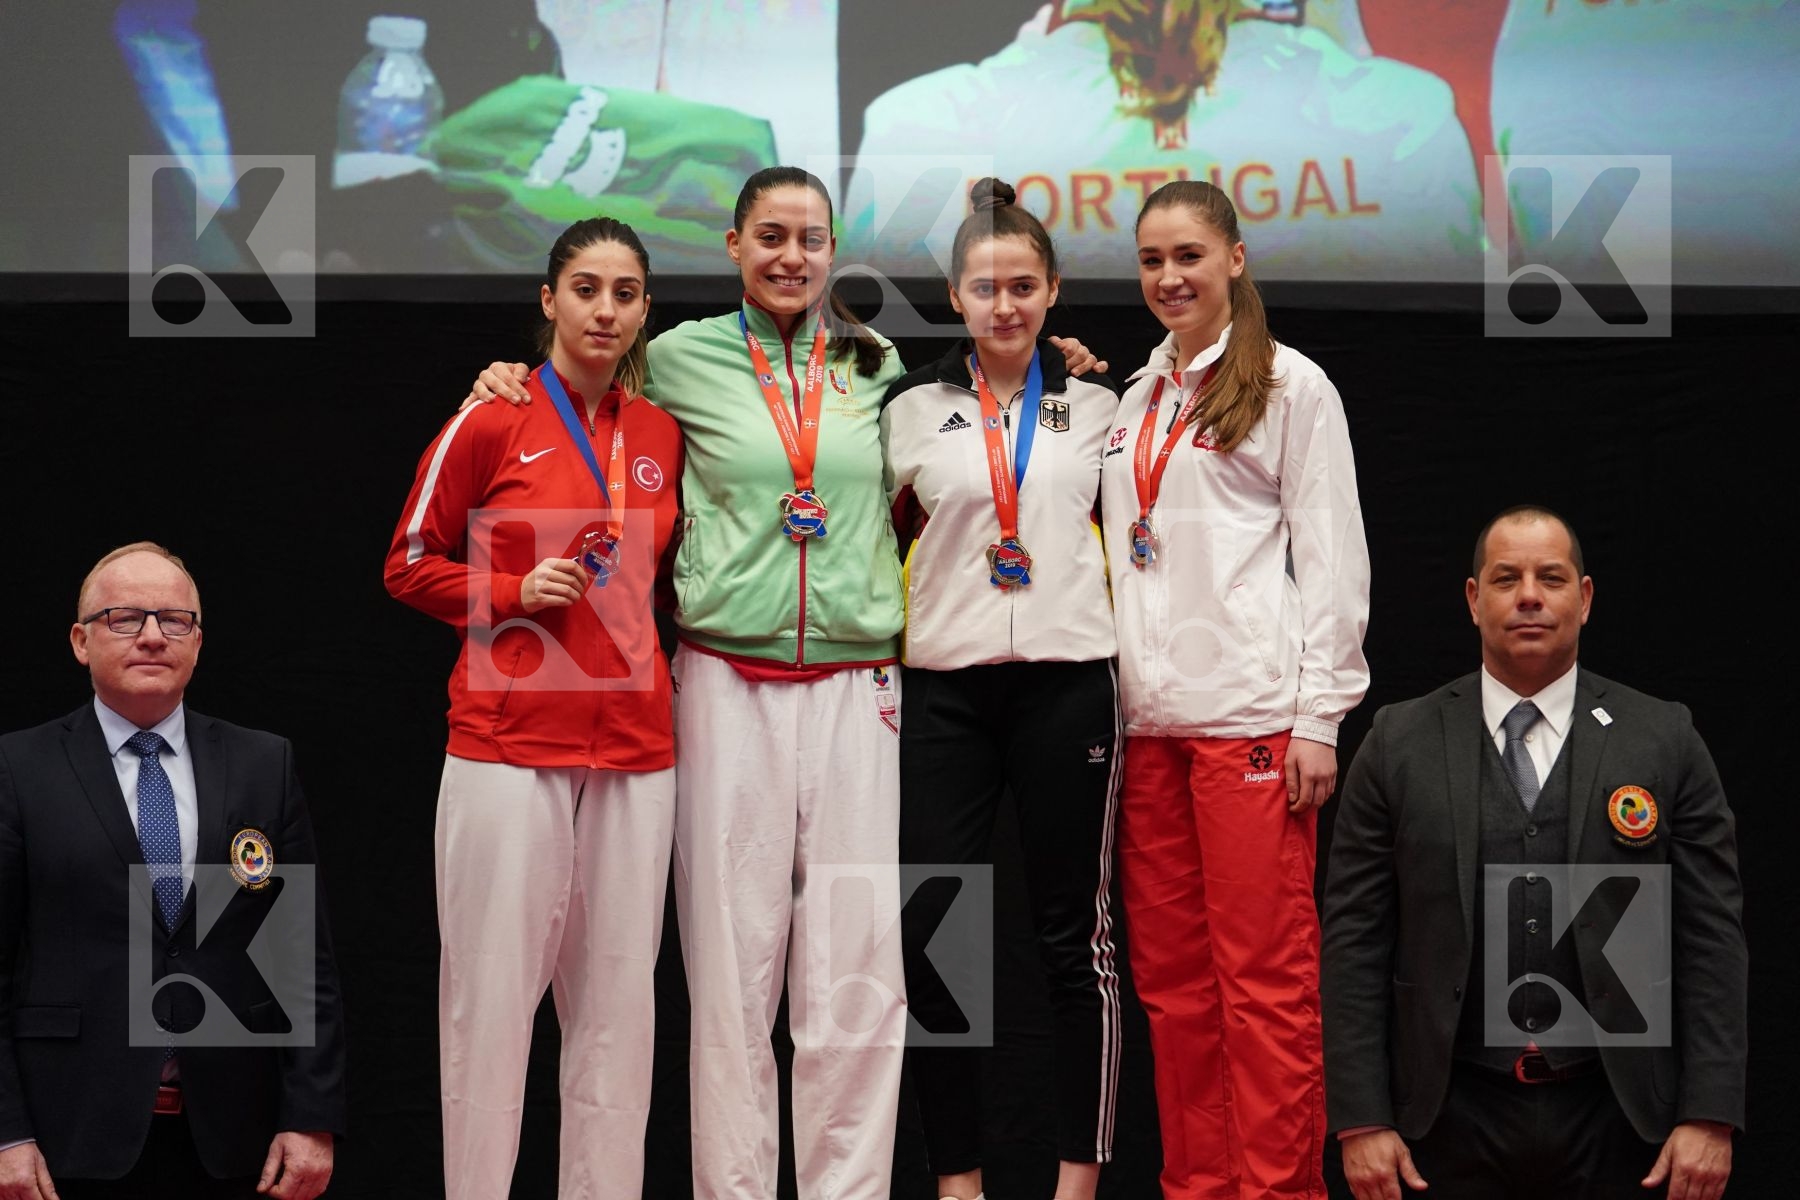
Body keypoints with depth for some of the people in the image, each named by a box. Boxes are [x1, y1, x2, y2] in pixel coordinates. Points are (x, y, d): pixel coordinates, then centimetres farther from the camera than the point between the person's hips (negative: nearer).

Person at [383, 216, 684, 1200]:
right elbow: (409, 565, 4)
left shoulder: (663, 436, 10)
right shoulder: (492, 423, -1)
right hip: (510, 740, -4)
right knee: (494, 988, -2)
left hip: (635, 746, 4)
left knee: (618, 996, 6)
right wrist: (514, 594, -9)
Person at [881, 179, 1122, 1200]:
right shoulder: (914, 411, 7)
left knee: (1075, 933, 2)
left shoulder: (1097, 406, 8)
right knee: (933, 935, -2)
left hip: (1069, 683, 0)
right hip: (945, 690, 1)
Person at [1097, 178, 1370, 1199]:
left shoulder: (1290, 385, 1)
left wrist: (1318, 718, -10)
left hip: (1250, 716, -6)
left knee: (1263, 973, -7)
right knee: (1170, 973, 7)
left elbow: (1332, 557, -4)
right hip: (1149, 715, 6)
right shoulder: (1137, 396, 18)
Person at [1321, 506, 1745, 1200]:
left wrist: (1710, 1117, -6)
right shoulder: (1400, 745, 3)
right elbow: (1354, 940, 0)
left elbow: (1712, 936, 1)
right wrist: (1361, 1120, -6)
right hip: (1451, 1118, 0)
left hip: (1615, 1120, 0)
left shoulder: (1665, 742, 3)